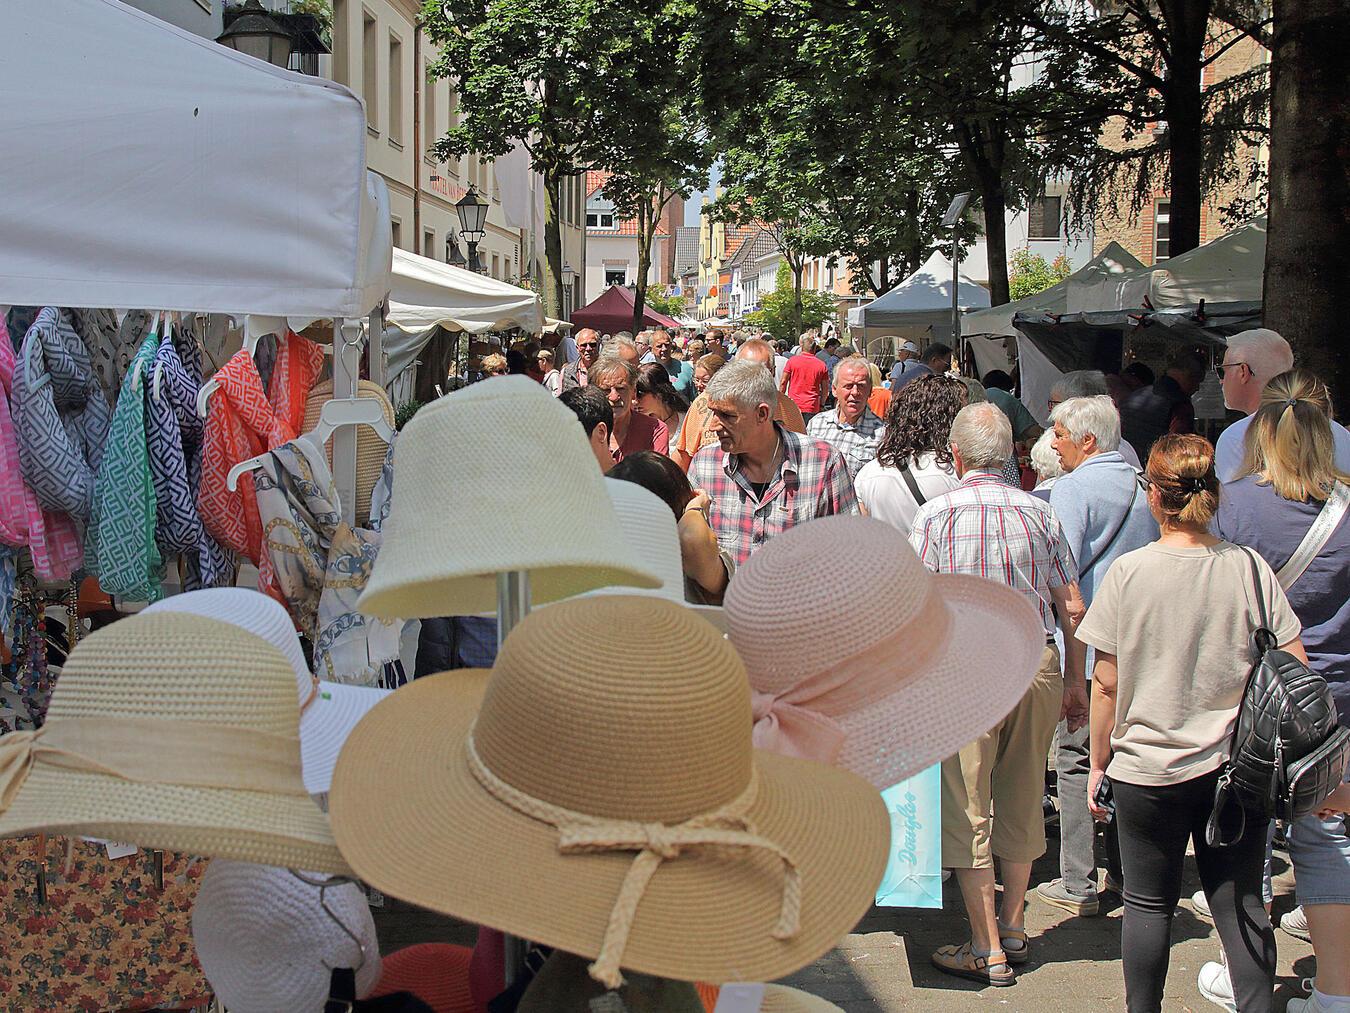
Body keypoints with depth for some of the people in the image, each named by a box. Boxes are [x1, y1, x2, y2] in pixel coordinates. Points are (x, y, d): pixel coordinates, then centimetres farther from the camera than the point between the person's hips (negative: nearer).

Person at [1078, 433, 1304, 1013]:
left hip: (1148, 768, -2)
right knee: (1241, 904, 10)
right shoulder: (1249, 567, -5)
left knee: (1149, 902, 11)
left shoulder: (1128, 572, -10)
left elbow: (1107, 682, -7)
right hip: (1240, 769, 2)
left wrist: (1099, 763, 5)